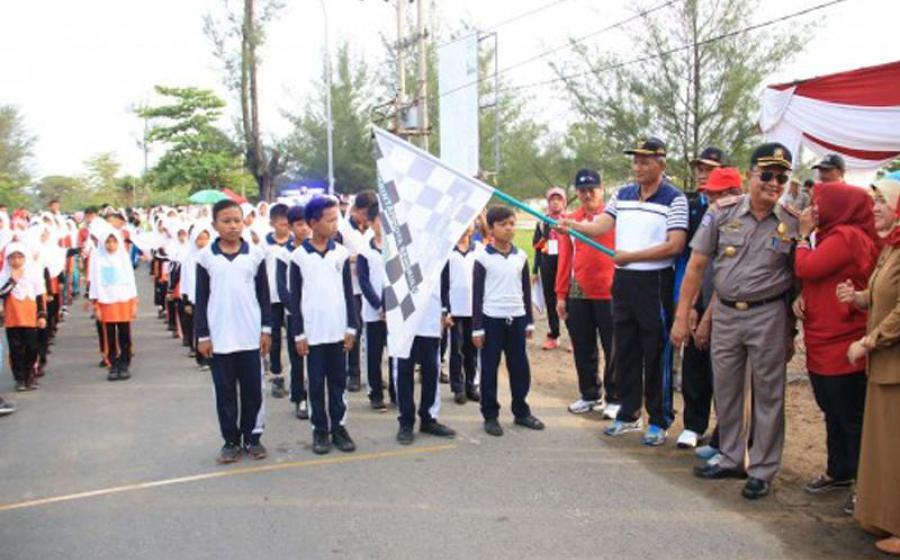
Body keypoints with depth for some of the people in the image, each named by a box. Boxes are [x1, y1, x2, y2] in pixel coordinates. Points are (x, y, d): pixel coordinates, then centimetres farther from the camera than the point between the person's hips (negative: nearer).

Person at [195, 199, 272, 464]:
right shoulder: (206, 256, -1)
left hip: (251, 336, 1)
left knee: (253, 389, 8)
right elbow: (201, 299, 1)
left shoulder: (255, 254, 1)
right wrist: (202, 335, -2)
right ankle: (231, 440, 18)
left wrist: (267, 329, 1)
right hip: (219, 337, 0)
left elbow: (264, 294, 5)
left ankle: (252, 436, 21)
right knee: (225, 391, 8)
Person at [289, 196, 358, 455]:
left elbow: (348, 292, 5)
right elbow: (295, 297, -2)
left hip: (338, 330, 2)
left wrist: (352, 327, 1)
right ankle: (320, 429, 17)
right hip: (312, 332, -2)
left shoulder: (341, 253, 2)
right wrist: (298, 333, -5)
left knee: (338, 381, 9)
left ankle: (338, 426, 19)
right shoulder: (299, 256, -4)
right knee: (316, 383, 6)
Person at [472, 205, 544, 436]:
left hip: (517, 319, 4)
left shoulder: (521, 256, 7)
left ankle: (521, 411, 22)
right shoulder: (483, 258, -6)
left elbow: (526, 291, 13)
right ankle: (490, 416, 13)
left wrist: (529, 321, 12)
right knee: (490, 369, 3)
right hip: (492, 319, -4)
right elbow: (477, 294, -5)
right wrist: (477, 328, -7)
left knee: (520, 367, 9)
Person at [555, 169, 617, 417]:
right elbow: (565, 259, 8)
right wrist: (561, 294, 6)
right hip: (578, 294, 4)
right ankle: (590, 395, 26)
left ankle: (614, 399, 14)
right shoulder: (570, 221, 8)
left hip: (610, 293, -4)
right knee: (583, 349, 12)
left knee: (612, 349, 4)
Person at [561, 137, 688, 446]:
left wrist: (630, 256, -14)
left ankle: (659, 421, 14)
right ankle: (628, 414, 25)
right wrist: (570, 224, -17)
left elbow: (675, 245, -15)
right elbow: (599, 227, 1)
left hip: (656, 283, -6)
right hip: (623, 281, 6)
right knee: (625, 351, 12)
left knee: (656, 353, 2)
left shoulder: (675, 199, -7)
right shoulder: (622, 195, 11)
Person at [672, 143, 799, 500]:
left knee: (768, 395, 6)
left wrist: (791, 333, 0)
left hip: (768, 315, -2)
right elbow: (697, 265, -2)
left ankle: (762, 471, 19)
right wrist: (682, 316, -4)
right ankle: (731, 460, 30)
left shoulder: (793, 223, -5)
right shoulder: (722, 212, -3)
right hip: (725, 313, 2)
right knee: (725, 390, 13)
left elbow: (798, 280, 0)